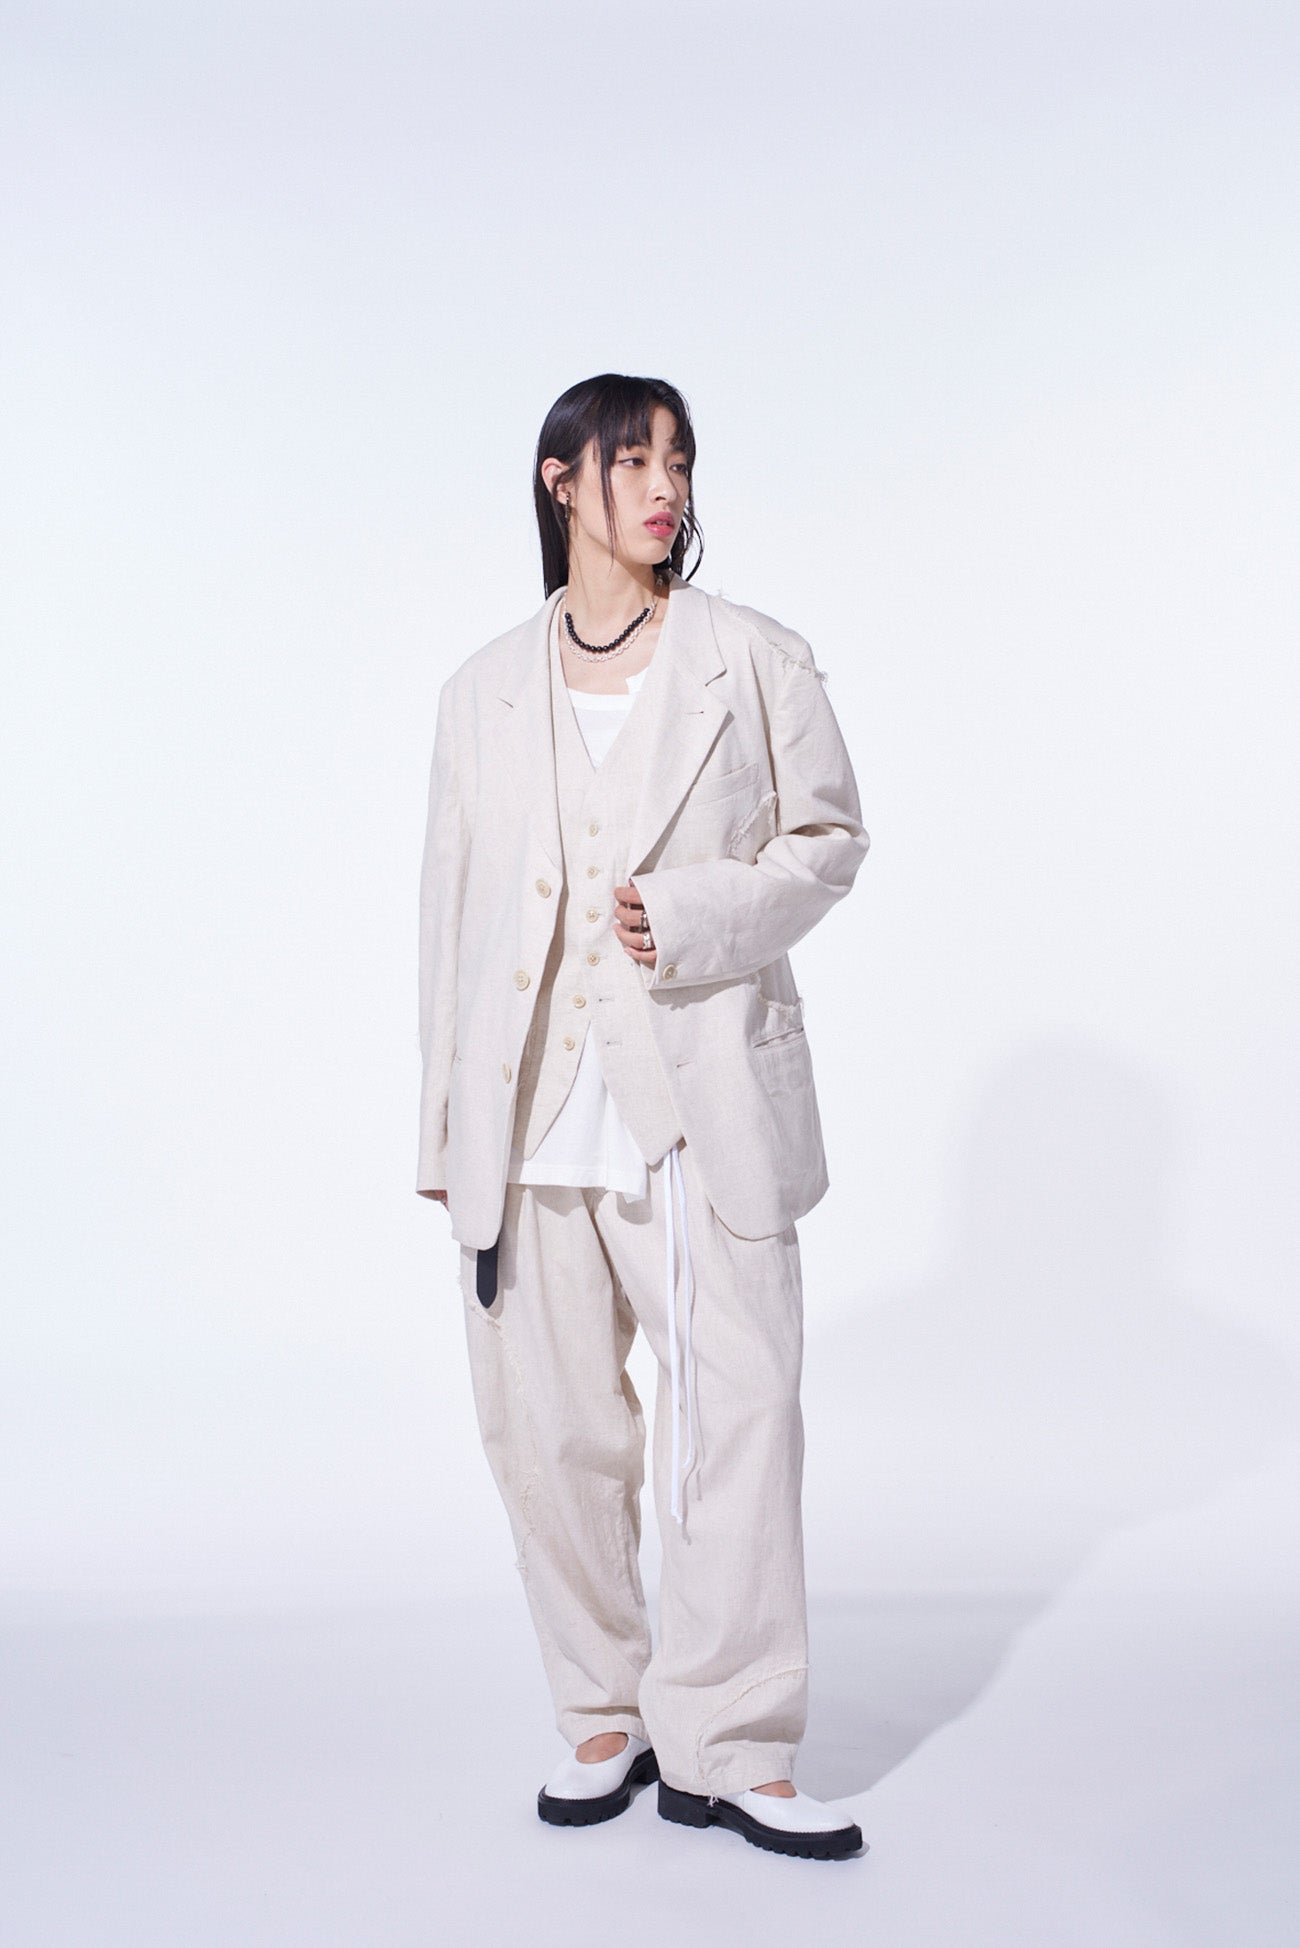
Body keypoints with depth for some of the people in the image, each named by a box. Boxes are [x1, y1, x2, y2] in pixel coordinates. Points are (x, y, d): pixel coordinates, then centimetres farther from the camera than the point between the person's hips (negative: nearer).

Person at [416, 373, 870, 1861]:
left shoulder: (754, 661, 7)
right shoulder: (486, 689, 13)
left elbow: (828, 836, 7)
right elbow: (450, 900, 13)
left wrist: (695, 916, -11)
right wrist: (446, 1121, 9)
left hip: (701, 1097, -2)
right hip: (531, 1113, 2)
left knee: (740, 1410, -5)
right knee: (549, 1422, 6)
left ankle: (727, 1750, 9)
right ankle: (605, 1714, 23)